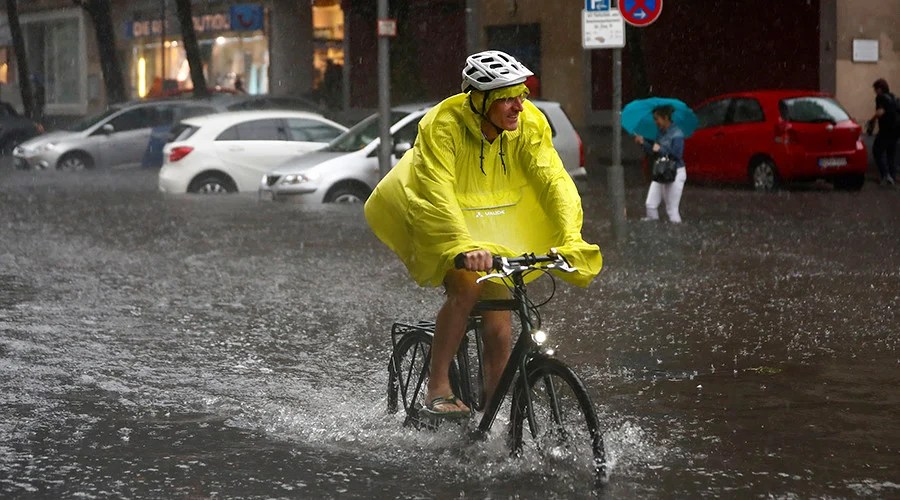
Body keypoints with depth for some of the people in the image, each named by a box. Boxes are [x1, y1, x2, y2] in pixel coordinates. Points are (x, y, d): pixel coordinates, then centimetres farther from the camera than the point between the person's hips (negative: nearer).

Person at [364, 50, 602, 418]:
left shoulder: (529, 123, -18)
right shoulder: (442, 125, -30)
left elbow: (554, 180, -22)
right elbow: (437, 193, -39)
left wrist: (571, 240, -38)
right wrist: (465, 247, -54)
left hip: (492, 226, 4)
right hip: (436, 220, -4)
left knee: (499, 325, -5)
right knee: (466, 286, -29)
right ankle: (437, 389, -17)